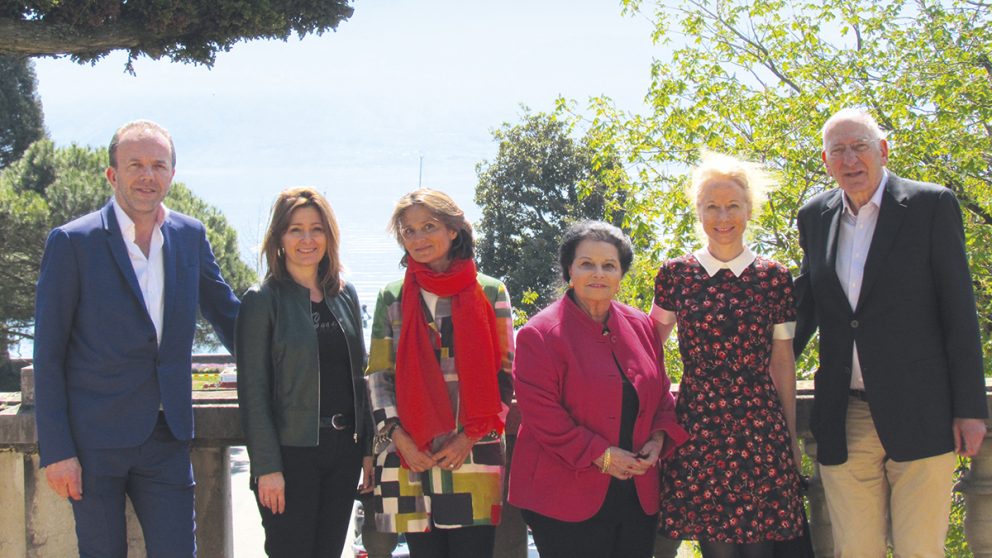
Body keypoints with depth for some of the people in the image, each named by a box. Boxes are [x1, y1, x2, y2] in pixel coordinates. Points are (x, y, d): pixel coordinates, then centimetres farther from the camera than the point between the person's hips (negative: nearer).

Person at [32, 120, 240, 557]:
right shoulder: (72, 242, -7)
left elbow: (227, 315, 21)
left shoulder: (191, 237, 7)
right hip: (94, 437, -4)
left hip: (166, 439, 4)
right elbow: (48, 356, -6)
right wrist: (56, 450, -10)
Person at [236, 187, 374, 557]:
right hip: (292, 453, -5)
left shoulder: (345, 296, 12)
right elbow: (253, 392, -8)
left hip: (344, 449, 5)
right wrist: (267, 467, -14)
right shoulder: (262, 301, -5)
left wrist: (368, 447, 9)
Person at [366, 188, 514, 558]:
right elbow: (379, 376, 9)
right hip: (411, 459, 2)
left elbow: (504, 374, 3)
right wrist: (398, 436, -5)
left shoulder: (490, 293, 5)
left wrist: (470, 437, -7)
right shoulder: (392, 298, 11)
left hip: (474, 457, -2)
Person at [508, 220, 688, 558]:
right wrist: (600, 455, -17)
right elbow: (540, 412, -14)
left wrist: (658, 438, -3)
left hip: (638, 493, 6)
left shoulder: (640, 327, 10)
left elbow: (661, 394, 17)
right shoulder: (540, 334, -8)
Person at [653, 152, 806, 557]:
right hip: (699, 429, 0)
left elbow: (782, 363, 7)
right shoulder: (675, 274, 4)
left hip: (760, 430, 0)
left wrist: (791, 439, 9)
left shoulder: (774, 277, 4)